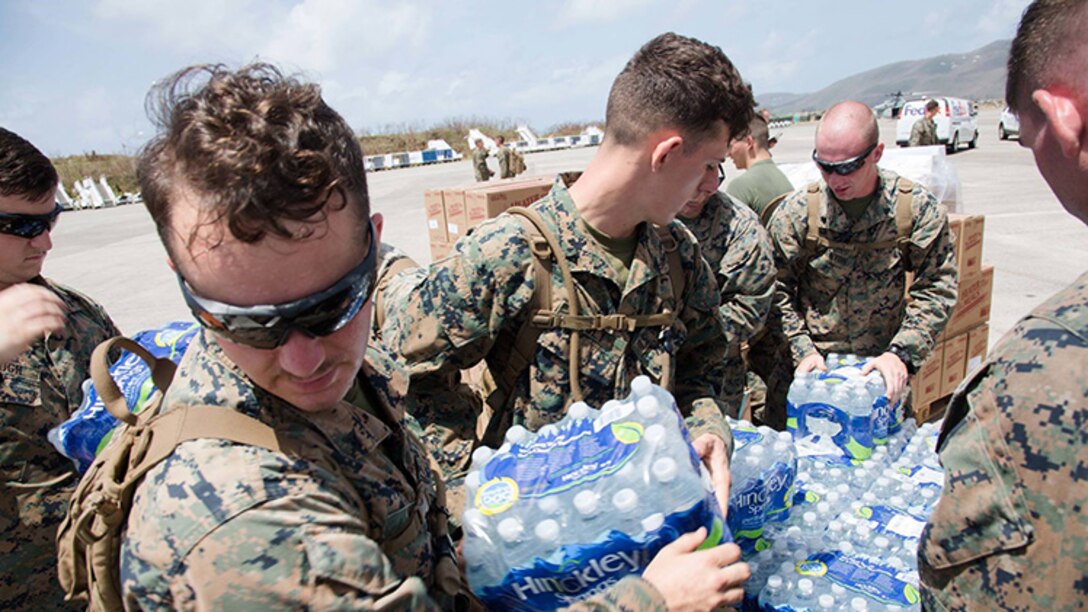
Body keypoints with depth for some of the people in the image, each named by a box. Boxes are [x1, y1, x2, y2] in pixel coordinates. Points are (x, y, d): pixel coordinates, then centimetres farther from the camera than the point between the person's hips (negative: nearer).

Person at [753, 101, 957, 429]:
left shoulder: (918, 209, -7)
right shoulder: (795, 212, -8)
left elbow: (937, 290, -3)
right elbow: (776, 292, -5)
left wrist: (901, 353, -14)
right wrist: (803, 350, -15)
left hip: (880, 370, 1)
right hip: (805, 371, 0)